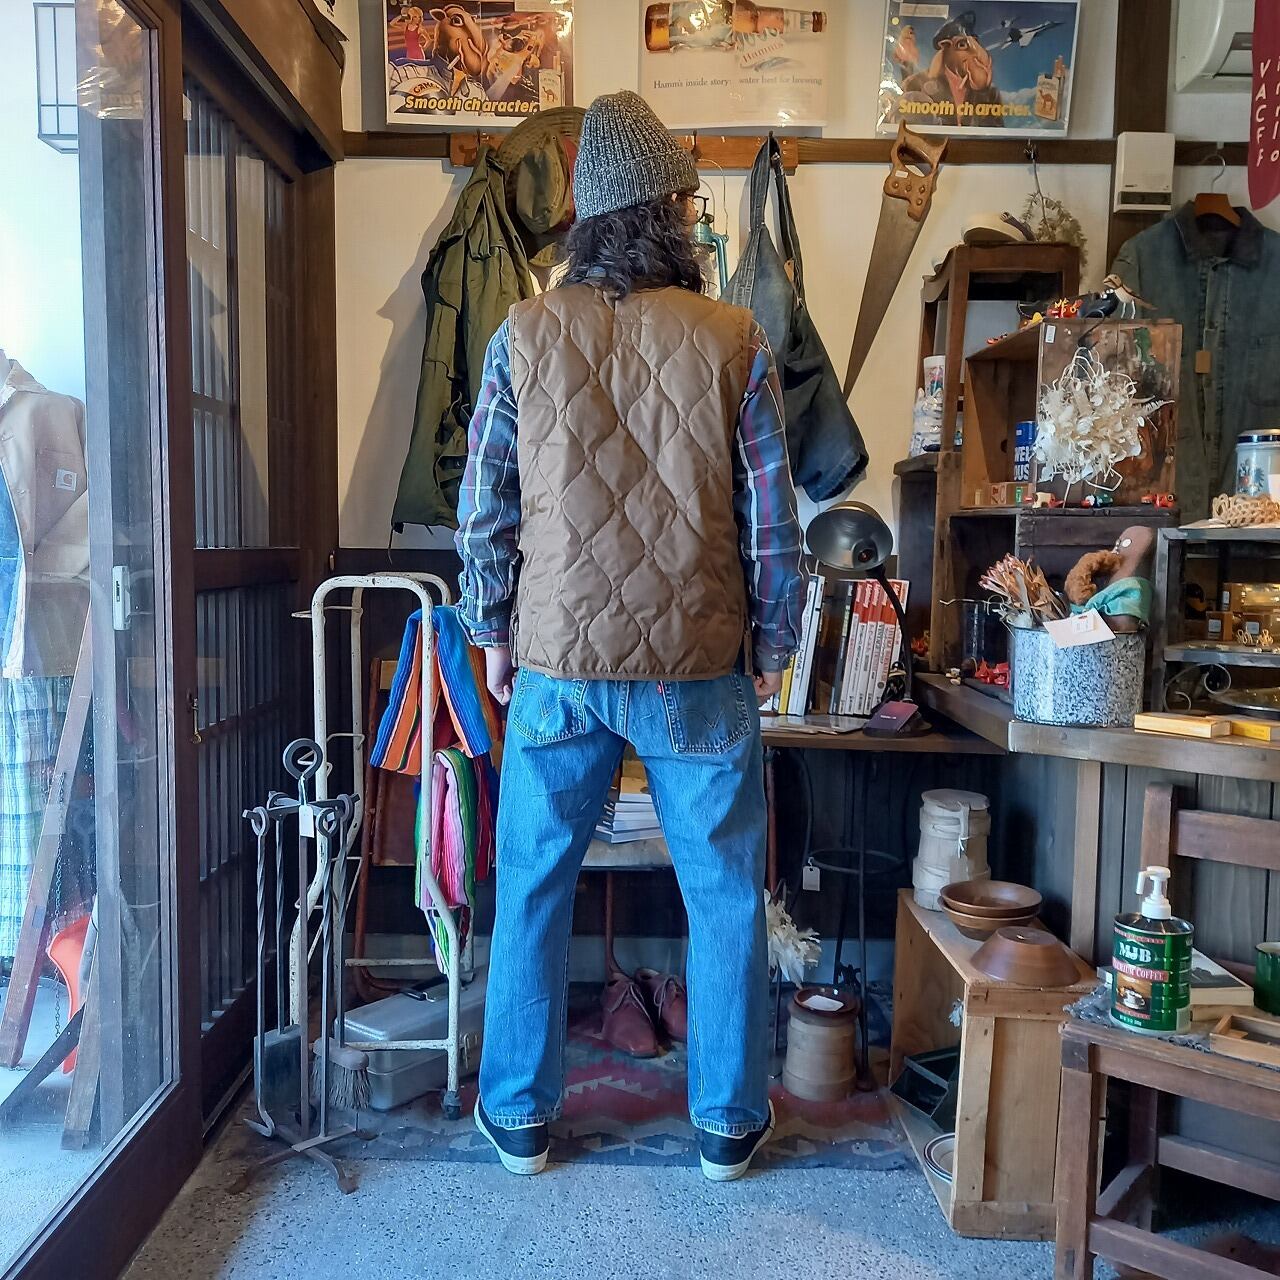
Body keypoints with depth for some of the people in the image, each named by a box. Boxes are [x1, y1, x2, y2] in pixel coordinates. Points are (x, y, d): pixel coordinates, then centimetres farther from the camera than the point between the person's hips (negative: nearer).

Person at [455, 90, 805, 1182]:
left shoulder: (523, 336, -2)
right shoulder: (734, 341, -5)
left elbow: (484, 507, 0)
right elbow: (772, 518, -3)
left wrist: (495, 633, 13)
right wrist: (772, 648, 9)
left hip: (558, 665, 1)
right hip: (698, 670, 0)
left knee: (533, 888, 16)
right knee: (726, 894, 15)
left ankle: (519, 1114, 30)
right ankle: (729, 1120, 29)